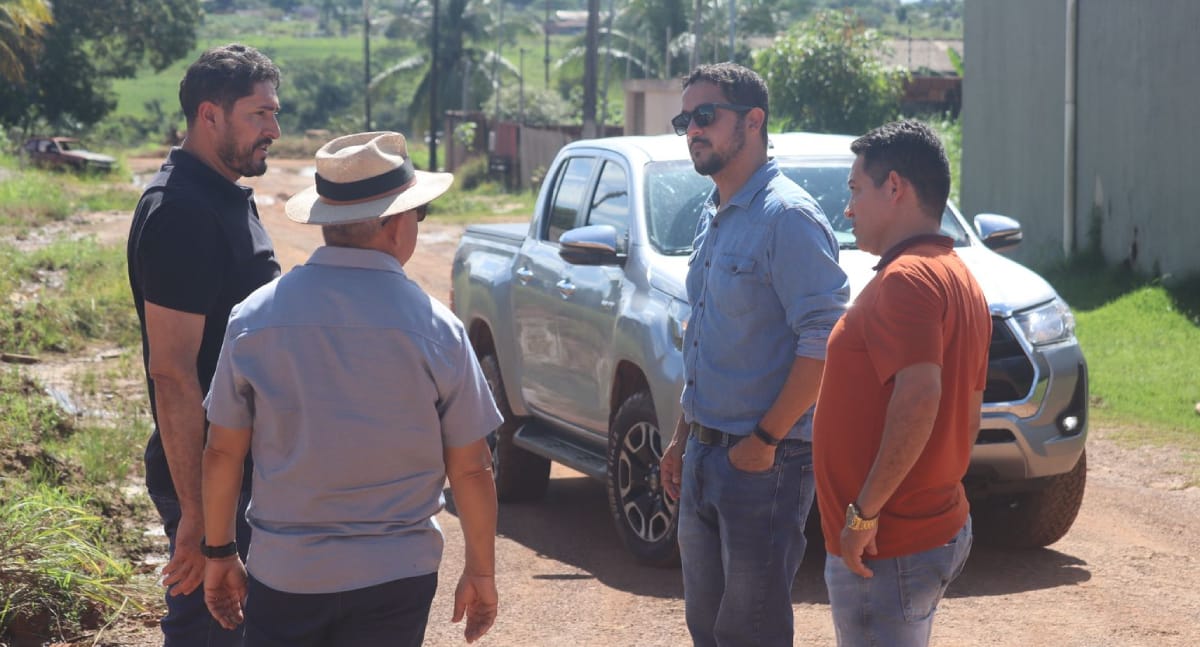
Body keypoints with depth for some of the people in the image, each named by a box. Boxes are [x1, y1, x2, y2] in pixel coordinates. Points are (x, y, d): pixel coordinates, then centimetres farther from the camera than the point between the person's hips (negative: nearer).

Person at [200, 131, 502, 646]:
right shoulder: (435, 328, -10)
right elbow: (470, 468, -4)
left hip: (282, 576, 1)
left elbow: (222, 452, 0)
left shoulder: (254, 317, -6)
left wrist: (219, 553, 12)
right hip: (394, 580, -1)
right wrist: (480, 572, 8)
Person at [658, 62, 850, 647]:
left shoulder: (786, 216, -15)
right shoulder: (712, 219, 14)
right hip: (706, 457, 9)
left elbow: (824, 340, -22)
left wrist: (765, 440, -20)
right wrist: (682, 438, 18)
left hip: (765, 464, -9)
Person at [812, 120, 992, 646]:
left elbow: (919, 397, -29)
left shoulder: (905, 278, -17)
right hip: (944, 528, 10)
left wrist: (865, 512, -25)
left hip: (885, 549, -10)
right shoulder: (957, 277, 15)